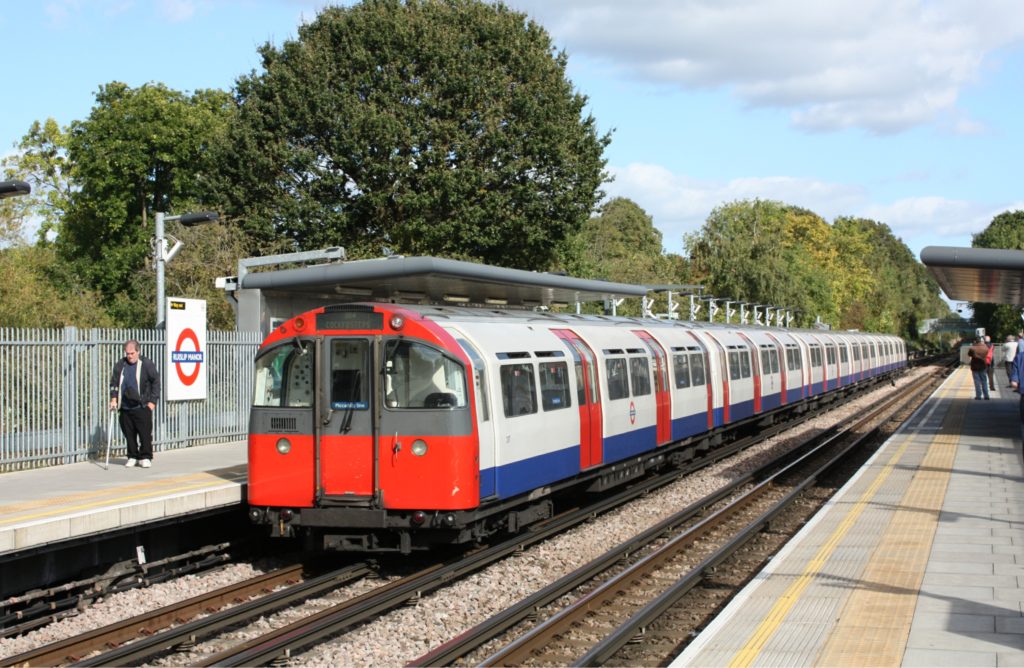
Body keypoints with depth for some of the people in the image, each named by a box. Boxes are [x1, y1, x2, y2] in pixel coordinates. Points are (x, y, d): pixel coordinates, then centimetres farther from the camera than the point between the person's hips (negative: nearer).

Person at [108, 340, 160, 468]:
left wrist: (152, 401, -5)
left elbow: (156, 382, 0)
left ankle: (145, 457, 6)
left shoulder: (146, 364, -3)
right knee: (129, 433, 7)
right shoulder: (120, 365, 8)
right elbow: (114, 383, 15)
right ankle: (133, 457, 18)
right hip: (125, 408, 4)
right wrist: (114, 398, 1)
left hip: (142, 407, -4)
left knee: (145, 433, -4)